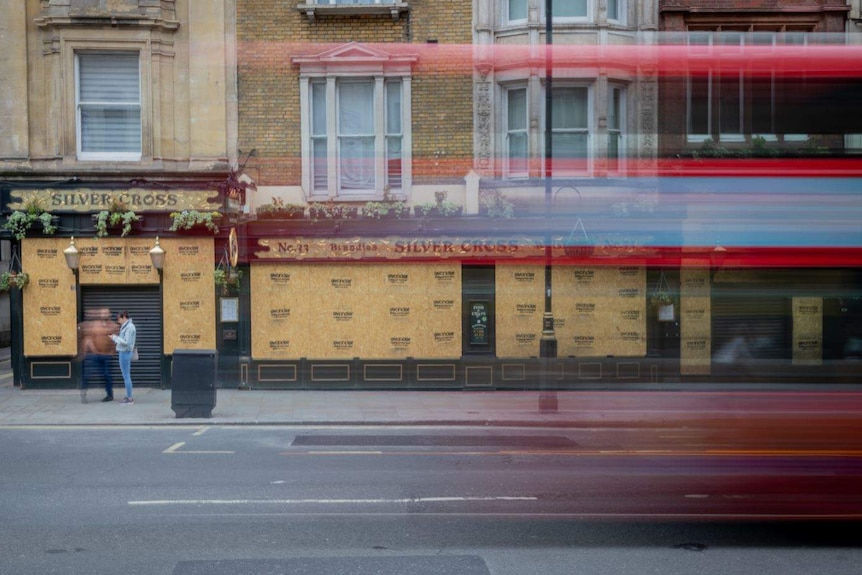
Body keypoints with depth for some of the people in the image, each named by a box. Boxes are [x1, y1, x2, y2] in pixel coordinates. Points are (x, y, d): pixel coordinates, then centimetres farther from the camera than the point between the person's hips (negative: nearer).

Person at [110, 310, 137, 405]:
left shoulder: (129, 327, -15)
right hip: (124, 352, 10)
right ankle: (128, 397, 19)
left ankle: (130, 398, 0)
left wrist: (115, 337, -12)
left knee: (126, 376, -5)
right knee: (126, 376, 13)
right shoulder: (126, 326, 13)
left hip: (125, 353, -10)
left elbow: (126, 342, -20)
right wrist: (115, 338, 5)